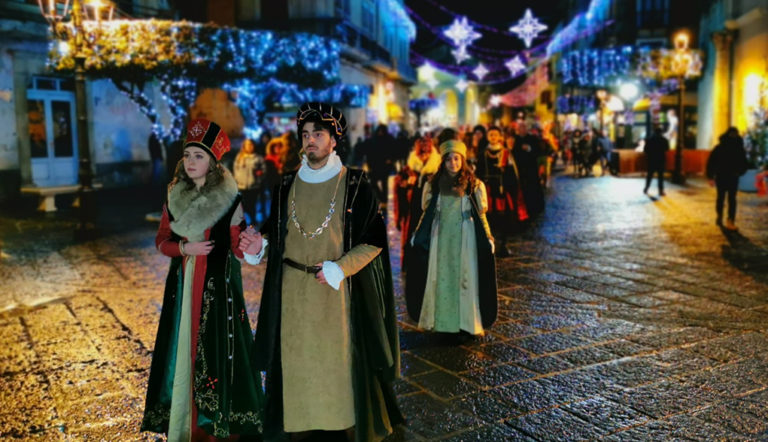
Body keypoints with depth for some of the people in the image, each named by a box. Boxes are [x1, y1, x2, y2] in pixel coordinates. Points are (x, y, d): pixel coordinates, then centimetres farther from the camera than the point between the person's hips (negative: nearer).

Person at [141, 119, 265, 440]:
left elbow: (238, 248, -10)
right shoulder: (175, 196, 4)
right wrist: (185, 248, -12)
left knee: (216, 350, -1)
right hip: (182, 285, 4)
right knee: (182, 351, 8)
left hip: (218, 285, -4)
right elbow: (161, 242, 8)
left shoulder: (229, 199, -8)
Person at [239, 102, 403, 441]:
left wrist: (339, 268, -16)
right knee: (296, 360, 9)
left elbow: (374, 240, -5)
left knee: (338, 359, 4)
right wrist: (261, 246, -9)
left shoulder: (355, 185, -4)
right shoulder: (288, 185, 7)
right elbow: (277, 236, 13)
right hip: (293, 294, 3)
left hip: (336, 292, -3)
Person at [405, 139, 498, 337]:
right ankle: (441, 319, 14)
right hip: (440, 238, 2)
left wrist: (488, 238, -2)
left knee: (465, 278, 0)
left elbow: (481, 214, 3)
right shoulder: (434, 185, 5)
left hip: (465, 239, -2)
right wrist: (416, 237, 6)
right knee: (440, 278, 5)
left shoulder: (474, 185, 1)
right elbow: (426, 214, 10)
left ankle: (466, 321, 11)